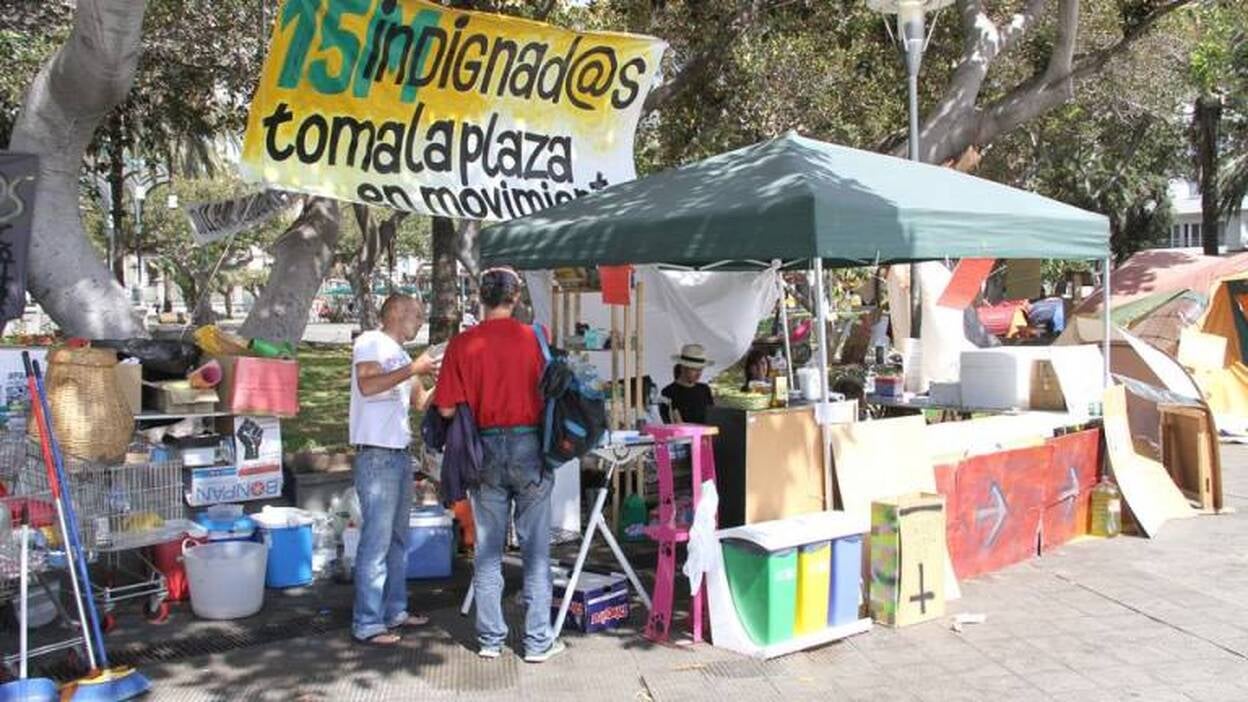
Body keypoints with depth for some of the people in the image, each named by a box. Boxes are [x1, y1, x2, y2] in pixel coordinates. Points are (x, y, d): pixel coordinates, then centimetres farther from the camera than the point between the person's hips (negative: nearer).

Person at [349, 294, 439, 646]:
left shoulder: (401, 355, 20)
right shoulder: (371, 342, -7)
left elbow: (420, 402, 24)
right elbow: (367, 385, -24)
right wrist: (412, 369, -21)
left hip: (400, 454, 9)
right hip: (376, 455, -9)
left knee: (397, 538, 15)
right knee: (376, 541, -7)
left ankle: (395, 611, 24)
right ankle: (367, 624, -2)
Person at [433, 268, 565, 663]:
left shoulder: (462, 345, -5)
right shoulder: (535, 338, -6)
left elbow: (446, 409, -6)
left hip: (485, 450, 1)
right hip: (529, 446, -1)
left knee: (488, 550, 11)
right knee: (535, 549, 6)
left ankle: (490, 638, 18)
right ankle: (538, 641, 11)